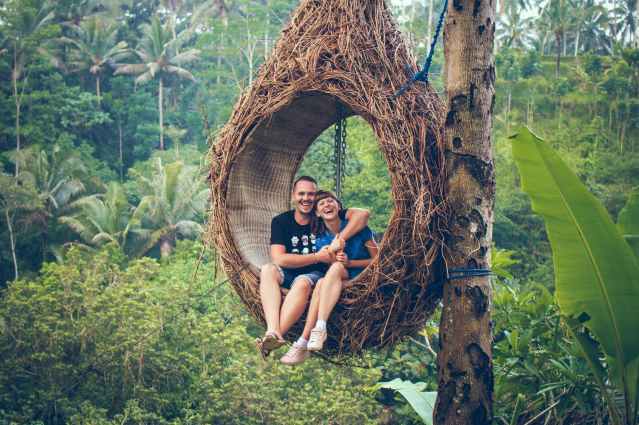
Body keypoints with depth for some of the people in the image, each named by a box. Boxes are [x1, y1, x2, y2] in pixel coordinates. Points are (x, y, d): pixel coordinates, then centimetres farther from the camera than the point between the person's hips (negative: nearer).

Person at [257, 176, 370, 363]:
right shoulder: (281, 221, 1)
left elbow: (362, 214, -10)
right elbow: (279, 259, -12)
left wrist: (340, 239, -22)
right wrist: (317, 257, -15)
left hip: (316, 274, -1)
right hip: (288, 274, 2)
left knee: (302, 283, -37)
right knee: (267, 270, -32)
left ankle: (275, 333, -46)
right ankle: (273, 332, -50)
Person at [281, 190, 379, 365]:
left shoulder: (357, 228, -6)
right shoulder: (321, 240, 4)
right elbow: (327, 270, 5)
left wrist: (349, 262, -18)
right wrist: (330, 257, -16)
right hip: (338, 282, 3)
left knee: (336, 267, -31)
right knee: (321, 283, -29)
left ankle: (320, 327, -42)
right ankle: (304, 343, -39)